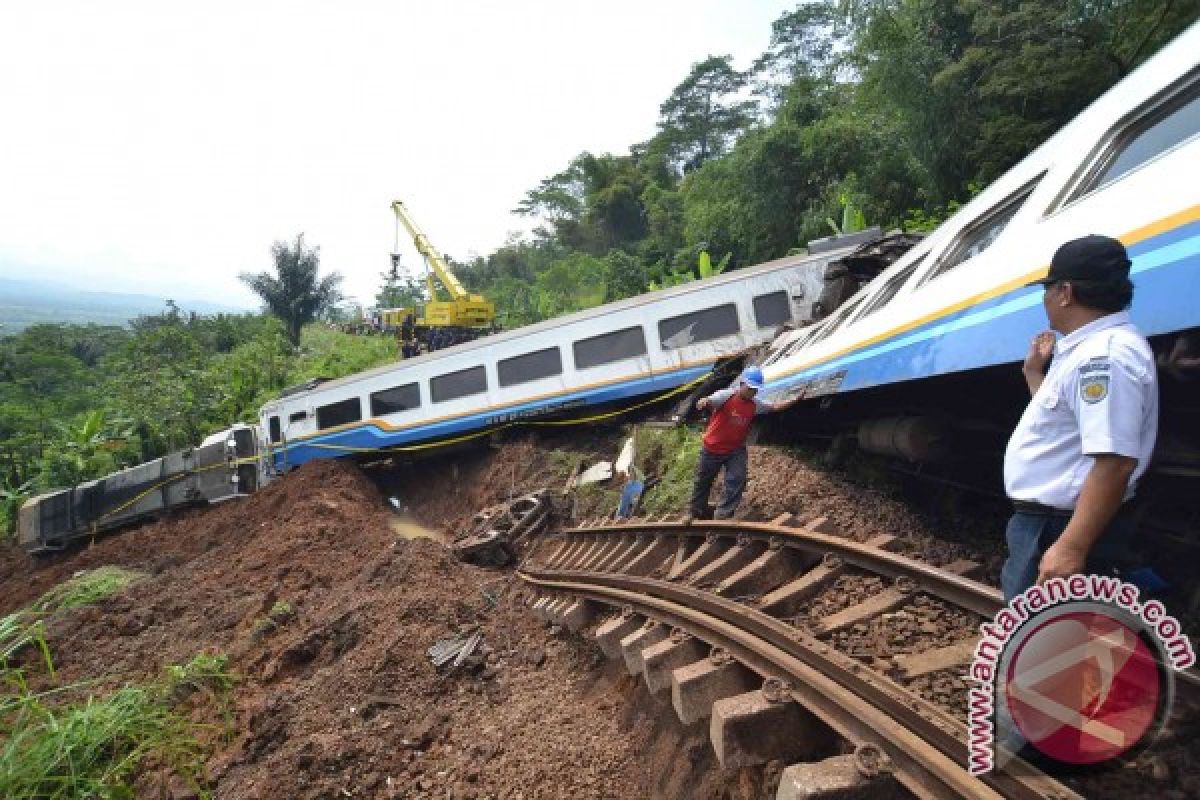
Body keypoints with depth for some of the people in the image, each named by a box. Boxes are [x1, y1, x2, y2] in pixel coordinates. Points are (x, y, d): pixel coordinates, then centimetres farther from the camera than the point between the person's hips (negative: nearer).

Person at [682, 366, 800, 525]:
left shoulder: (755, 404, -4)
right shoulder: (726, 396, -21)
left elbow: (774, 406, 6)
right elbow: (709, 400, -36)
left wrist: (795, 400, -5)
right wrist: (703, 402, -61)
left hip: (736, 450, 4)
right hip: (712, 448, -4)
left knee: (737, 481, -9)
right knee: (703, 481, 12)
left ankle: (723, 515, 1)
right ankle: (694, 511, 33)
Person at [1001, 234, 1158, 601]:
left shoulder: (1104, 355, -21)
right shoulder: (1089, 350, 14)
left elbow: (1115, 461, -29)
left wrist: (1071, 548, -32)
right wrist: (1034, 371, 23)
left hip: (1061, 529, -11)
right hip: (1047, 521, 11)